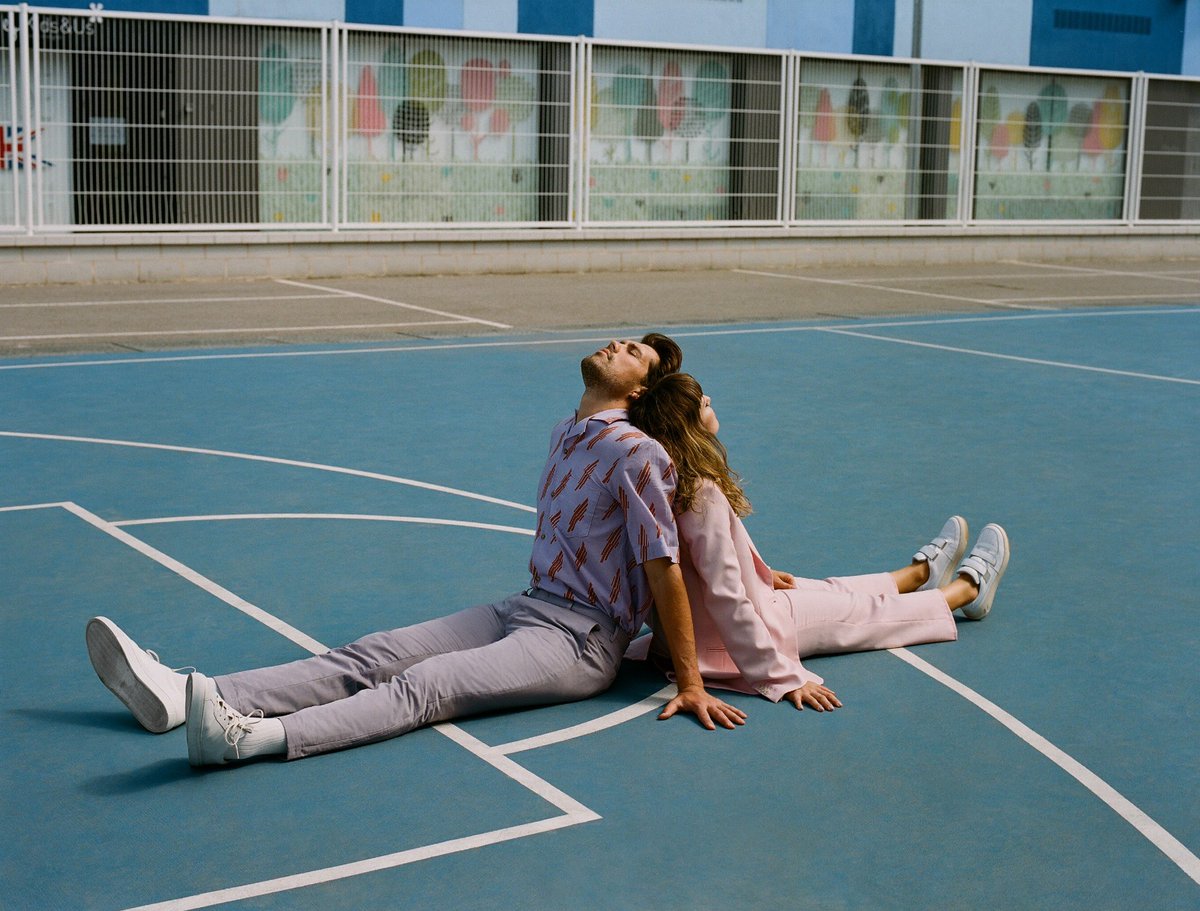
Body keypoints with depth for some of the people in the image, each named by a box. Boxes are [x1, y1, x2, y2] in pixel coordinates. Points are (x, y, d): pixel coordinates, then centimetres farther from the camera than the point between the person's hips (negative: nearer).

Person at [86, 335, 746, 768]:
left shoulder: (635, 454, -12)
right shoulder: (564, 434, 16)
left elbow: (664, 568, -14)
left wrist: (691, 686, -14)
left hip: (580, 641, -7)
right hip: (525, 607, 8)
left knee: (423, 685, -28)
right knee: (370, 658, -9)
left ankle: (249, 736, -49)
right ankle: (179, 695, -20)